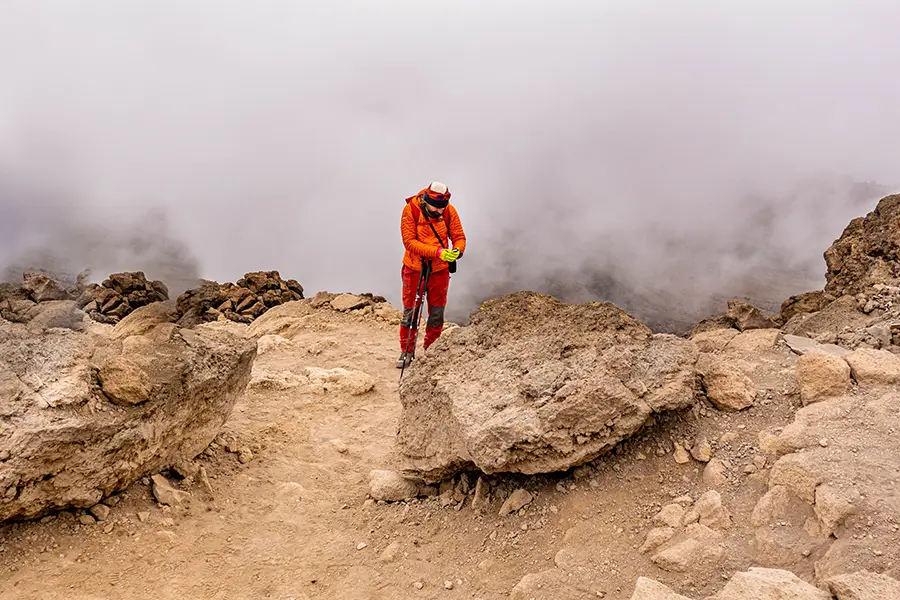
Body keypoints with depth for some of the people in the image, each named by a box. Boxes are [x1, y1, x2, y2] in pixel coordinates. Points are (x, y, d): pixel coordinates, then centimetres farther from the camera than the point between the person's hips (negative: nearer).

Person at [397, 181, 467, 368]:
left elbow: (459, 236, -4)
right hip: (415, 267, -2)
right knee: (410, 311, 6)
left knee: (437, 313, 8)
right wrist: (437, 251, -31)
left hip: (439, 269, 2)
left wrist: (458, 250, -28)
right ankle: (406, 352, 18)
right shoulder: (411, 210, -17)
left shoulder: (449, 211, -10)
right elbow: (409, 242, -21)